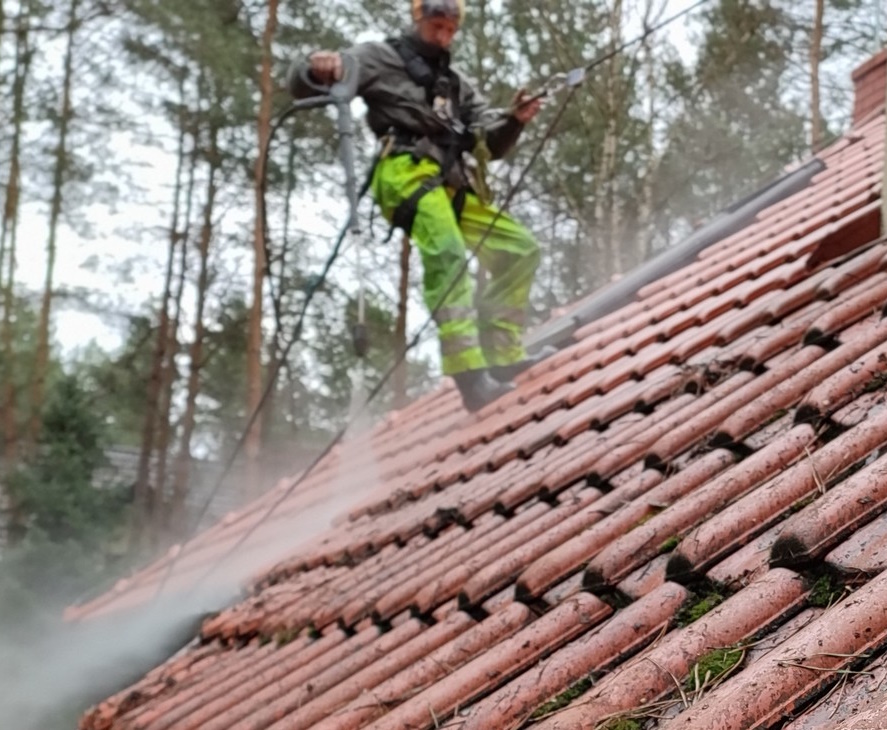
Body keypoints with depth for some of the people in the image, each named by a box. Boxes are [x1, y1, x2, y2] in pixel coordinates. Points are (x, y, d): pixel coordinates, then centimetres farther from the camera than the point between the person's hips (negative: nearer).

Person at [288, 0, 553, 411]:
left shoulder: (457, 85, 31)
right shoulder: (380, 58, 13)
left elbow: (489, 146, 21)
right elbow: (300, 84, 3)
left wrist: (514, 121, -1)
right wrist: (316, 72, -23)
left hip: (453, 186, 8)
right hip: (408, 173, -8)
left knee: (521, 249, 8)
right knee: (448, 255, -31)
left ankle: (502, 357, 5)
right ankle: (472, 378, -44)